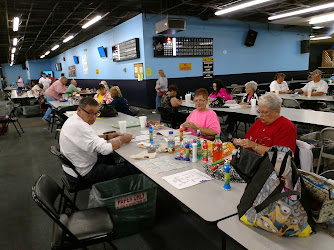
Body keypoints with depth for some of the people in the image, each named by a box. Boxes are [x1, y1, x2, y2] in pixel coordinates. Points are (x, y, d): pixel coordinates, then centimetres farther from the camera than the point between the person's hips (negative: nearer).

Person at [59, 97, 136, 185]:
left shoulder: (74, 119, 2)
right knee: (131, 169, -8)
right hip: (84, 174, -10)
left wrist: (107, 136, 4)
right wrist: (123, 139, -16)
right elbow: (105, 149, -32)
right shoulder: (80, 126, -30)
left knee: (111, 157, 30)